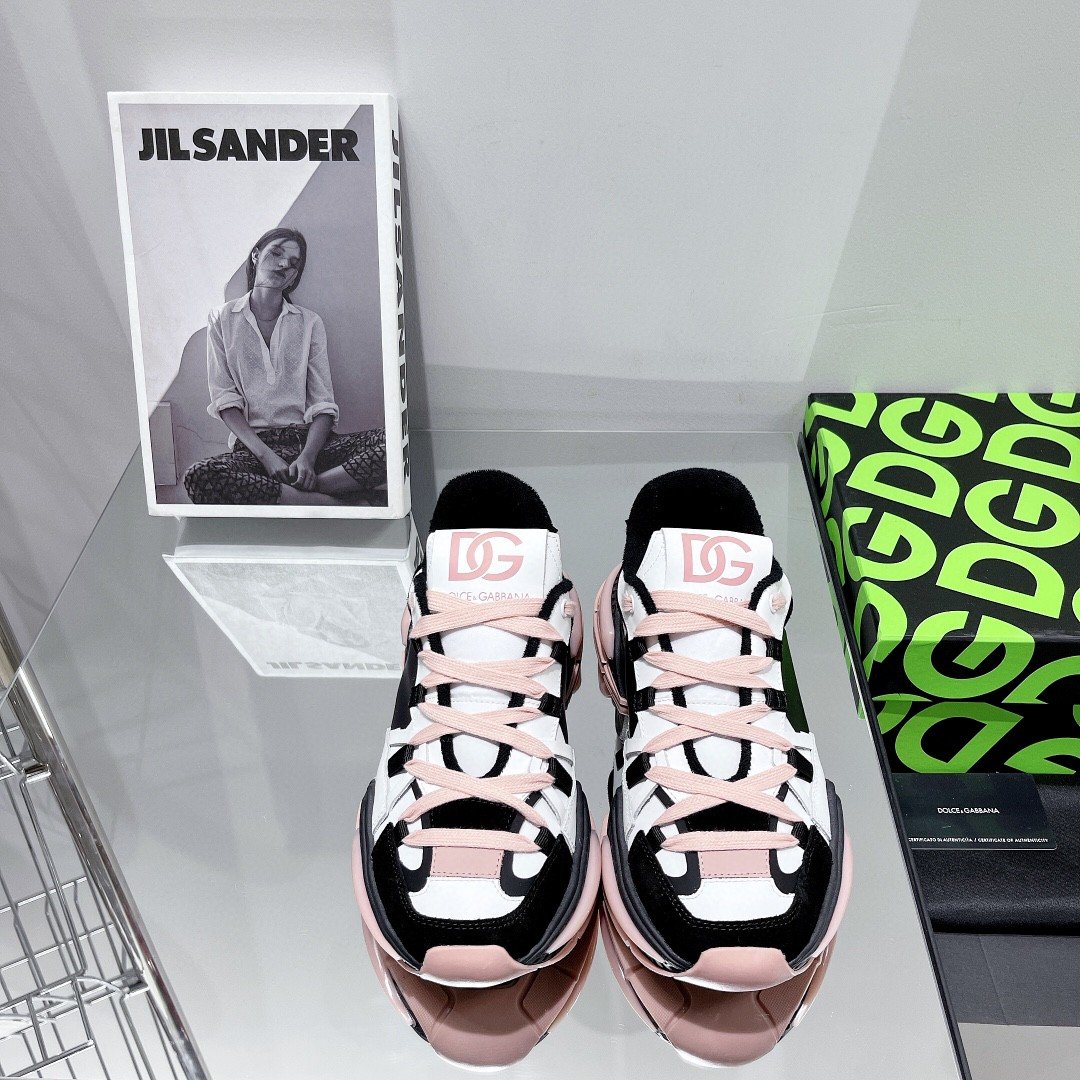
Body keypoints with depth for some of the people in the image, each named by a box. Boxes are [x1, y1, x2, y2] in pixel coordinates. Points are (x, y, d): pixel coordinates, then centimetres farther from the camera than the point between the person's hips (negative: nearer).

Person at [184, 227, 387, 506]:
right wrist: (266, 454, -15)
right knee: (198, 477, -35)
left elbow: (323, 403, 4)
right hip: (252, 444, 0)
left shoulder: (310, 323, 13)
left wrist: (308, 456, -16)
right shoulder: (223, 319, 11)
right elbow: (224, 399, 2)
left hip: (308, 439, 1)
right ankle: (337, 501, -28)